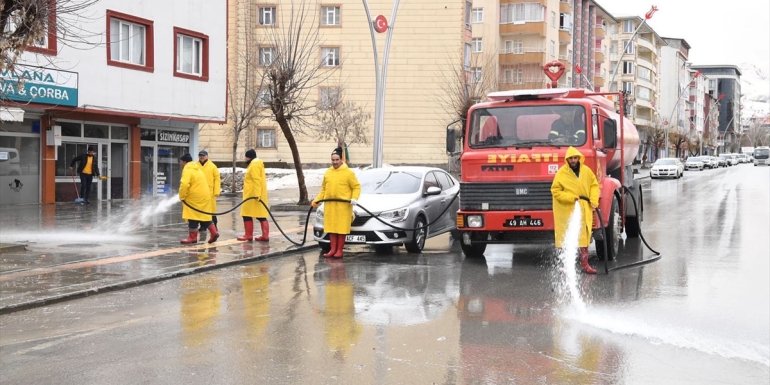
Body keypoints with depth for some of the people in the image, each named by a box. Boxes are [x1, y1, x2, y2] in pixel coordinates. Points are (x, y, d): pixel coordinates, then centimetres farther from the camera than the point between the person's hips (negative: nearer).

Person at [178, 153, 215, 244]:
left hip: (195, 198, -9)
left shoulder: (187, 170, -13)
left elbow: (184, 184, -25)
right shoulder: (196, 168, 18)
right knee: (204, 216, 16)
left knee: (193, 217, -2)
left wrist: (182, 196, -11)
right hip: (204, 196, 9)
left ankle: (192, 237, 2)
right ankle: (214, 232, 13)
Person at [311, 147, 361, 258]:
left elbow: (356, 187, -2)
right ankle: (333, 249, 13)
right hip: (329, 205, 5)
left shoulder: (348, 172, -2)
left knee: (341, 228, -1)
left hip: (343, 206, -5)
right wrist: (317, 200, 10)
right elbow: (323, 189, 19)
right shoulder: (327, 173, 13)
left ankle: (339, 250, 5)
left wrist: (354, 198, -17)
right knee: (331, 228, 6)